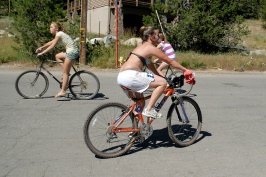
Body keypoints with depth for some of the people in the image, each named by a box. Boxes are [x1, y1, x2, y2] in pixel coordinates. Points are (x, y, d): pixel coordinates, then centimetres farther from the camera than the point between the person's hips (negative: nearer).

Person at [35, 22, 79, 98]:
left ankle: (63, 91, 0)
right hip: (71, 51, 10)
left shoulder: (59, 34, -11)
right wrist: (41, 48, 15)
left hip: (72, 52, -10)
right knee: (57, 56, 21)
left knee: (65, 72, -5)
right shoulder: (59, 34, 18)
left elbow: (52, 46, -14)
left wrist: (42, 53, -11)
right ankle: (67, 72, 14)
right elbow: (50, 43, 23)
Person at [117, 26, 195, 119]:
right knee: (162, 82, -7)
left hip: (121, 77, 10)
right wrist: (185, 70, 12)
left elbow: (152, 67, 31)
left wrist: (161, 77, 32)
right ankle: (149, 110, -7)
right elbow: (170, 61, 3)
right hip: (130, 75, -10)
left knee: (140, 102, 24)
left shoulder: (141, 47, 26)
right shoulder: (151, 48, -1)